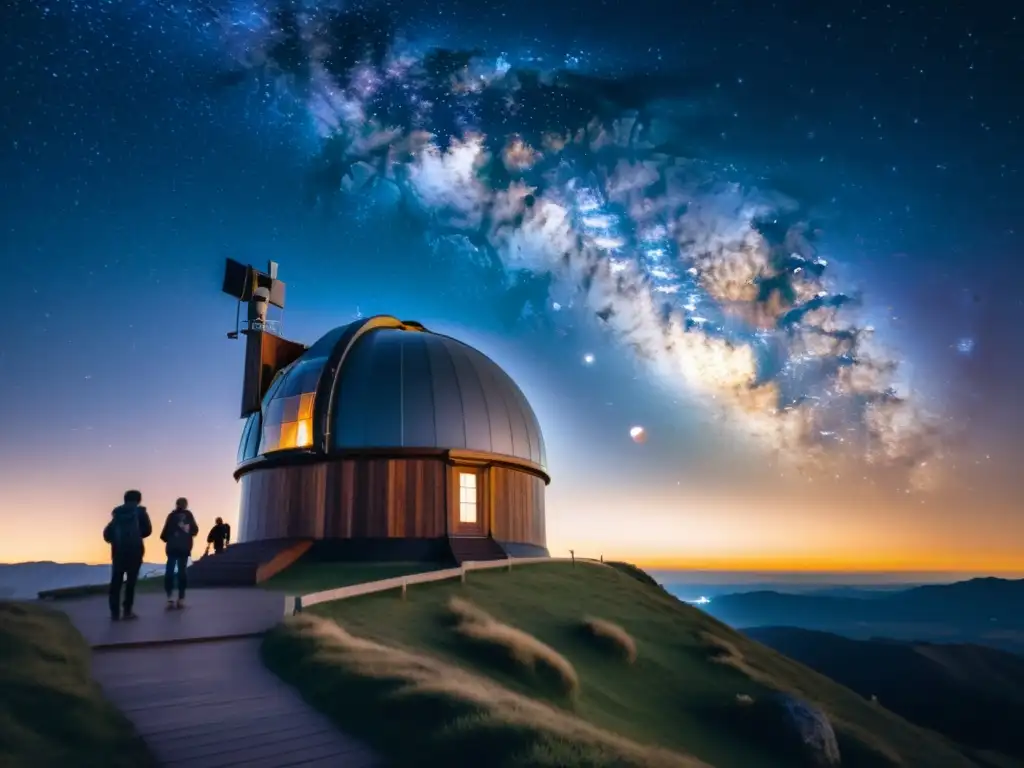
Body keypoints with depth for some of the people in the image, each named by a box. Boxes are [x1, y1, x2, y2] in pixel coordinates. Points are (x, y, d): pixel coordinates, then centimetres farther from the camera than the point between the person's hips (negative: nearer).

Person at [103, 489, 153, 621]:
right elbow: (147, 530, 5)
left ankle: (115, 612, 4)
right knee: (131, 580, 3)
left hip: (118, 550, 3)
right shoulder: (140, 511, 4)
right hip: (134, 549, -3)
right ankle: (127, 610, -1)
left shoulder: (117, 513, 14)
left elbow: (107, 533, 9)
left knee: (116, 580, 7)